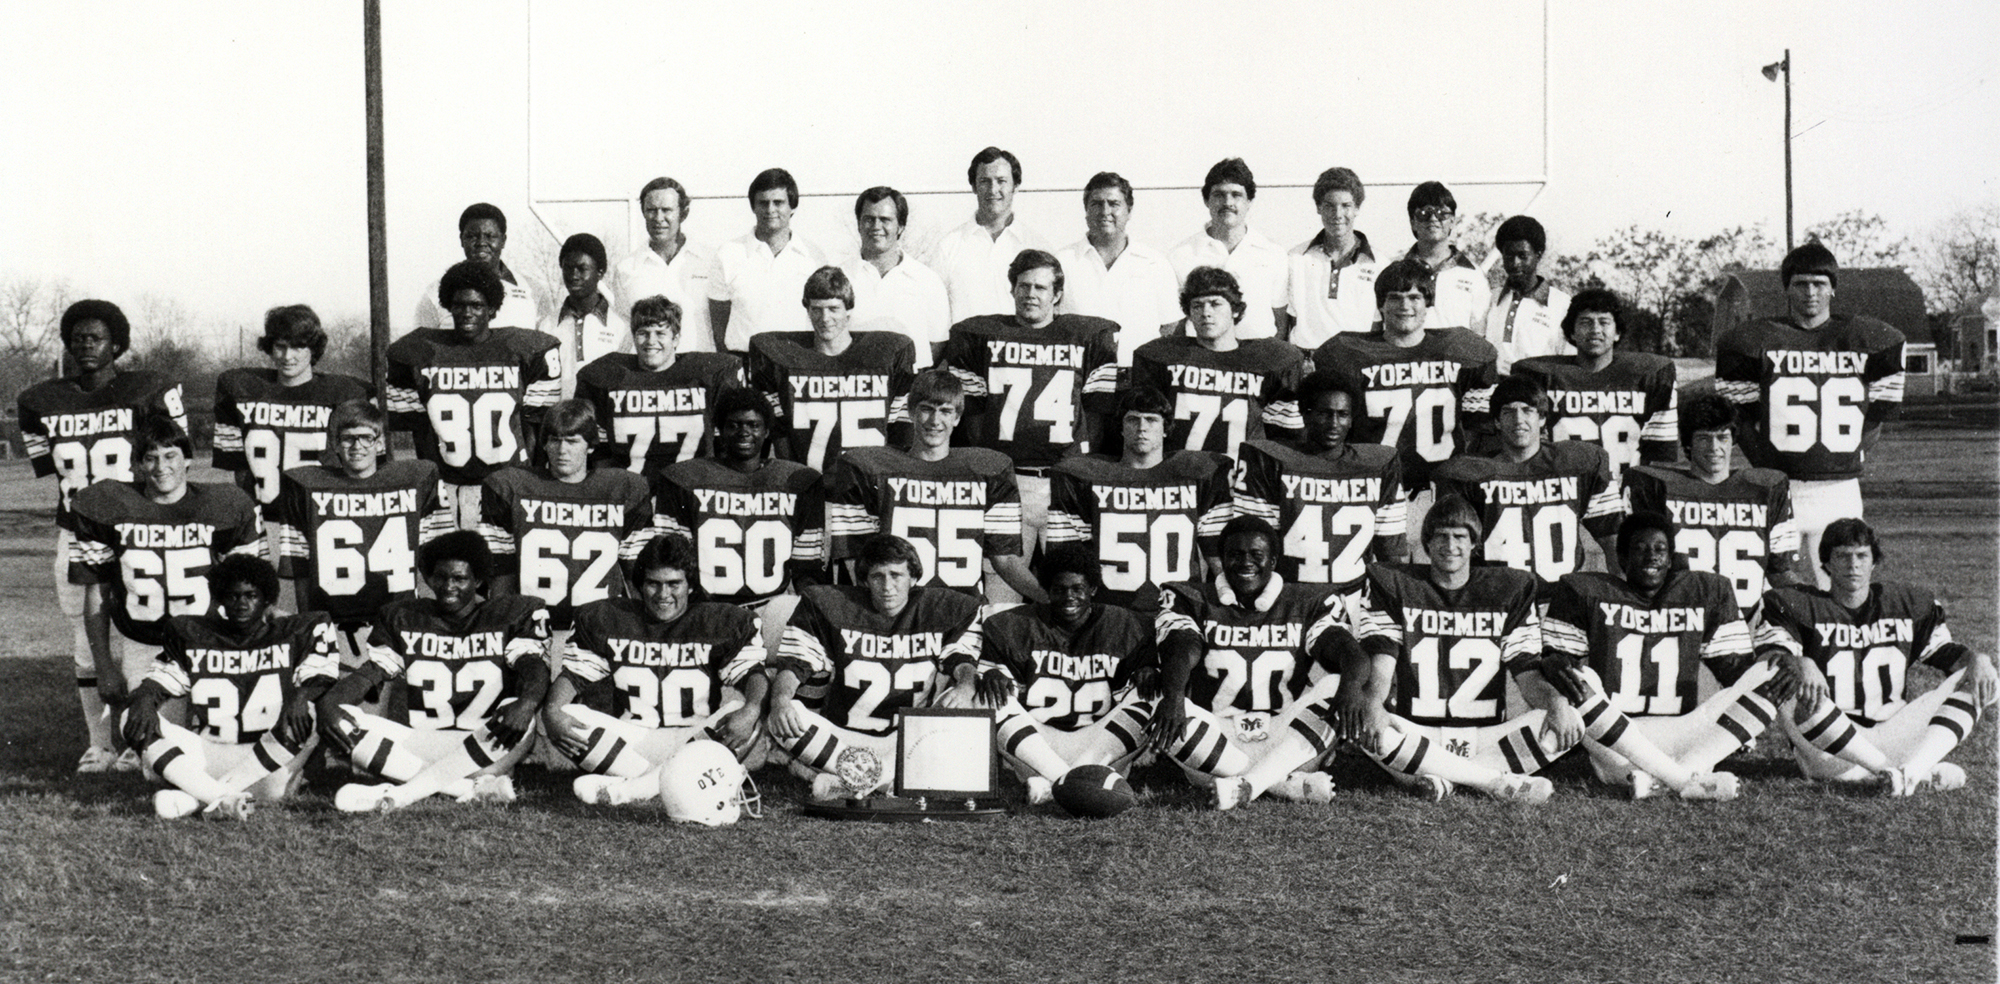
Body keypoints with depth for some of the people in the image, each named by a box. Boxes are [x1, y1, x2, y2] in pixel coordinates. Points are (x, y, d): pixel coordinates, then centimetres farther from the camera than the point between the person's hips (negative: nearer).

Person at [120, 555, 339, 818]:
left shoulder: (294, 634, 6)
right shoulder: (193, 635, 10)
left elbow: (321, 671, -3)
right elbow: (166, 676, 11)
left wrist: (303, 695, -23)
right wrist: (145, 697, -10)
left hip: (269, 765, -2)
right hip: (208, 755, 2)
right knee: (133, 720, -18)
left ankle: (194, 799, -34)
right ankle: (221, 798, -40)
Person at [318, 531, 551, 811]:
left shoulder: (515, 614, 8)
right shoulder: (402, 618, 16)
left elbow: (534, 668, -8)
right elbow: (370, 673, 7)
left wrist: (526, 704, -32)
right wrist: (329, 701, -15)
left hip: (483, 752, -2)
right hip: (416, 746, 3)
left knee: (520, 721, -35)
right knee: (341, 722, -23)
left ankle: (396, 794, -38)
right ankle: (474, 789, -34)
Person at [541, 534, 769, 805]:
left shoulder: (722, 623, 6)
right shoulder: (606, 620, 10)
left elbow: (752, 672, -6)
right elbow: (573, 673, 6)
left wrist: (751, 711, -30)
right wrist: (552, 711, -17)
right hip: (626, 741, 1)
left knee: (744, 717, -31)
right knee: (571, 718, -22)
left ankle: (633, 786, -36)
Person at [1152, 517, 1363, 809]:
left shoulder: (1308, 604, 10)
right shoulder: (1193, 600, 9)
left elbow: (1348, 653, -8)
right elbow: (1181, 651, -12)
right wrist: (1172, 697, -35)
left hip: (1284, 746, 1)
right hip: (1216, 739, -1)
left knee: (1337, 681, -21)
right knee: (1168, 717, -30)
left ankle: (1247, 785, -33)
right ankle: (1292, 786, -26)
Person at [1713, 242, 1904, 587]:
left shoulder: (1864, 339, 6)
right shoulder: (1756, 341, 1)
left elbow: (1880, 411, 13)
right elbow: (1735, 412, 6)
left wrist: (1852, 455, 7)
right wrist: (1765, 462, 1)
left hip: (1839, 490, 1)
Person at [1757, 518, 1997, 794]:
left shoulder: (1908, 605, 12)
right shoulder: (1800, 606, 2)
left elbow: (1947, 651, 14)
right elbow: (1769, 653, -13)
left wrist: (1977, 659, -9)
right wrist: (1800, 664, -35)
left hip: (1895, 737, 3)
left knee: (1975, 679, -9)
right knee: (1794, 698, -35)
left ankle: (1914, 769, -34)